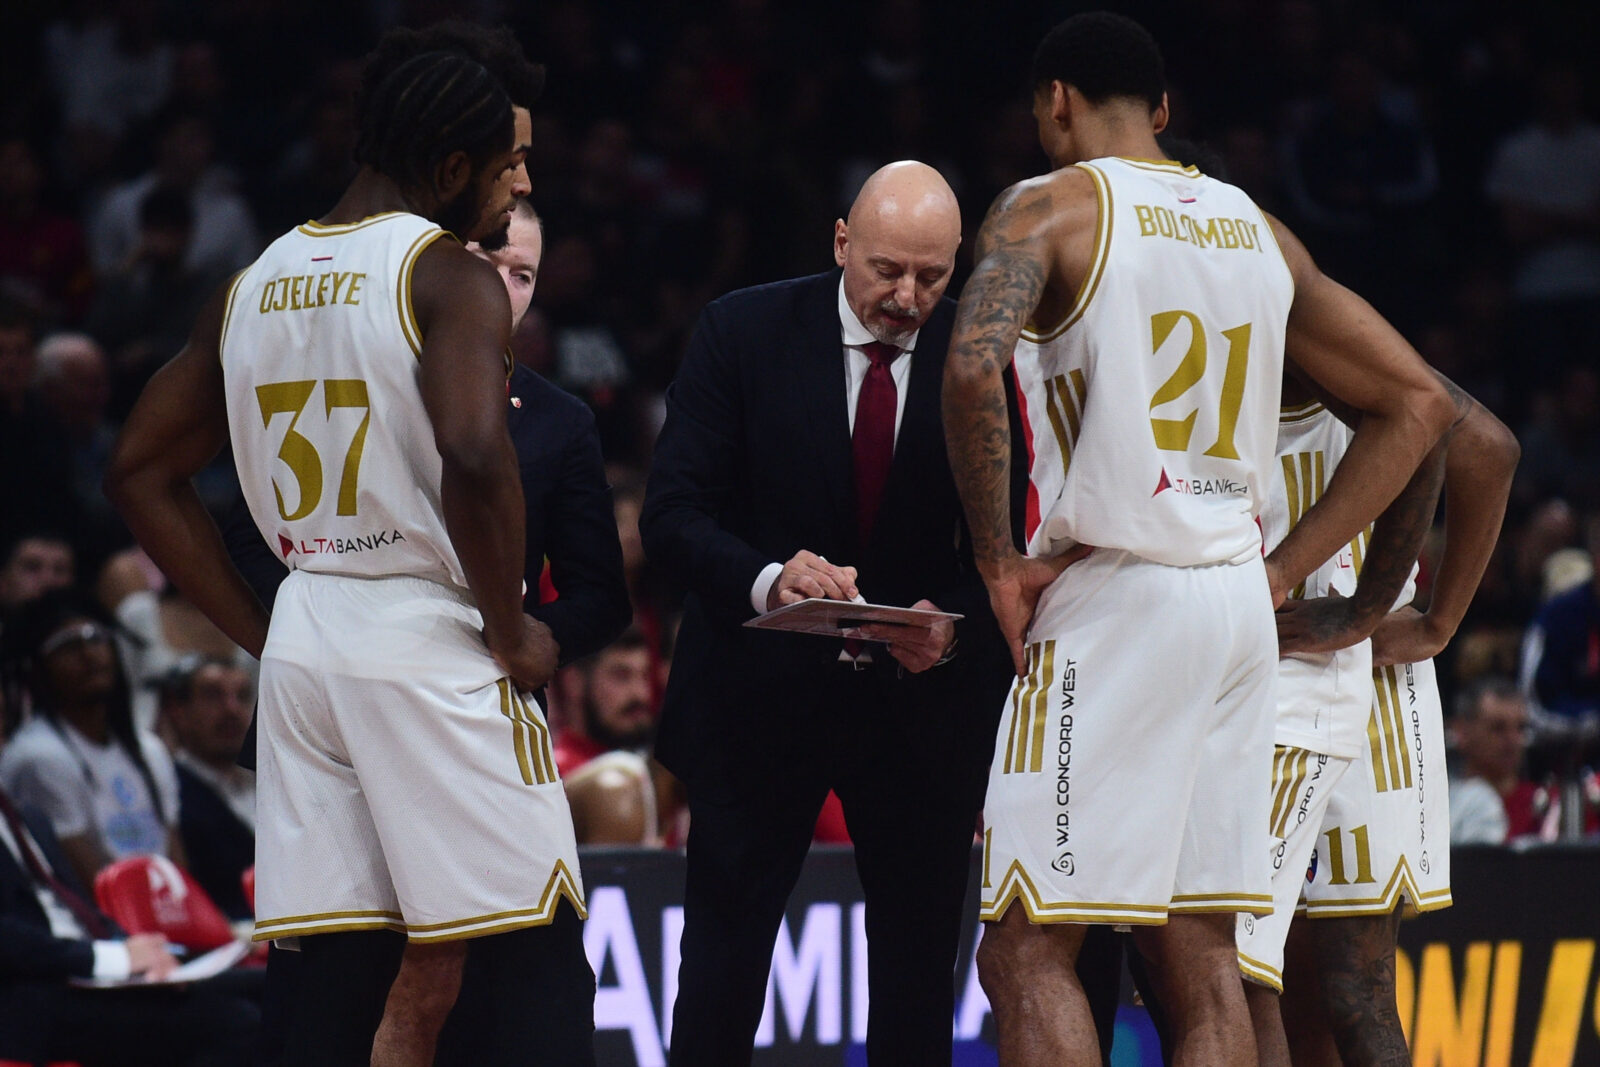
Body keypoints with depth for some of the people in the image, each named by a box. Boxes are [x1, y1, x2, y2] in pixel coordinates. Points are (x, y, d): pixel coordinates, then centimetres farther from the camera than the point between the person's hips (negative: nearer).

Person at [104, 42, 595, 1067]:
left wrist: (261, 632, 16)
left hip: (303, 643, 7)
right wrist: (510, 634, -12)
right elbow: (475, 456, -26)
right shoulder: (450, 276, -10)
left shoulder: (254, 285, 12)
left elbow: (142, 472, 17)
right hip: (430, 638, -7)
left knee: (342, 981, 8)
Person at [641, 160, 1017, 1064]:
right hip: (763, 688, -1)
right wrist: (767, 579, -30)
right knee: (722, 965, 0)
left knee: (919, 986, 6)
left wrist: (955, 625, -23)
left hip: (921, 693, 1)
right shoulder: (744, 334, -6)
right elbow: (673, 511, -10)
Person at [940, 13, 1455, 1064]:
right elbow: (1419, 403, 17)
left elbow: (974, 368, -23)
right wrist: (1282, 572, 14)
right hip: (1236, 603, 6)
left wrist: (1001, 562, -12)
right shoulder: (1259, 229, 15)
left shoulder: (1049, 208, -4)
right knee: (1200, 958, 8)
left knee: (1029, 952, -5)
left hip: (1112, 592, -6)